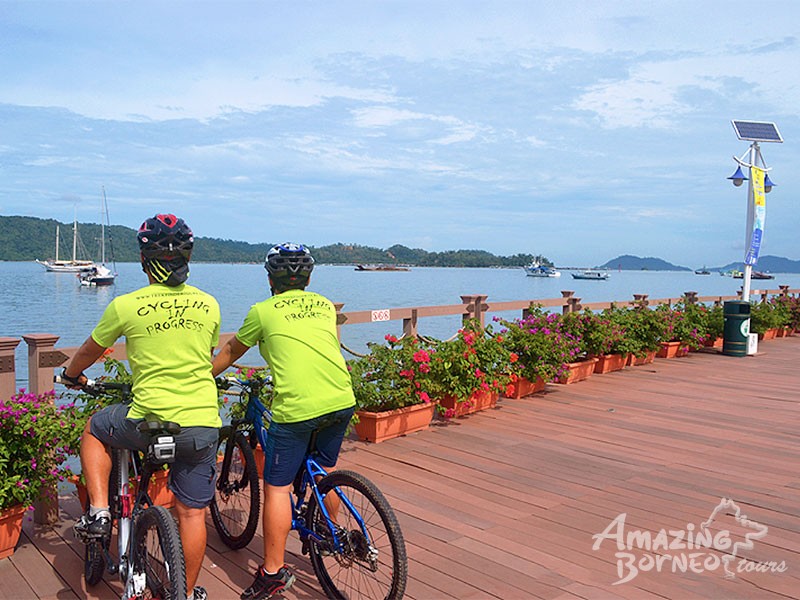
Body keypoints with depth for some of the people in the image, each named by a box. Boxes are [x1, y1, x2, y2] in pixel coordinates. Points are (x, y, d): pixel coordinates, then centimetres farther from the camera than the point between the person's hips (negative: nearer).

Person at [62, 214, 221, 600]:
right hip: (204, 424, 3)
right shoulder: (208, 305, 3)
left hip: (150, 420, -2)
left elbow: (90, 351, 12)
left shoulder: (125, 306, -6)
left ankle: (98, 511, 20)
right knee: (192, 512, 15)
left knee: (94, 430, 29)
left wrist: (71, 375, 34)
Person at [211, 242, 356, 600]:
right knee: (325, 470, 27)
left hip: (296, 408, -5)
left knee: (277, 488, 7)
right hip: (342, 402, 5)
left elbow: (230, 352, 20)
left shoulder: (263, 311, 6)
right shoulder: (326, 306, 17)